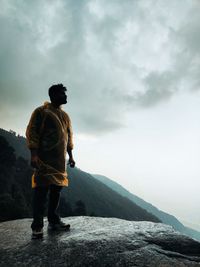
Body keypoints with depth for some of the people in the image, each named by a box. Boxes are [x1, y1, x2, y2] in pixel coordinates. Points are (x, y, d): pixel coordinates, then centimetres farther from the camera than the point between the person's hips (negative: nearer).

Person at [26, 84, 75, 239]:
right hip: (45, 158, -7)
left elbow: (69, 136, 21)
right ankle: (37, 227, 2)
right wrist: (34, 154, -16)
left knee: (56, 190, 10)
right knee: (41, 191, -5)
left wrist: (70, 156, 16)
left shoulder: (65, 116, 19)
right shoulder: (41, 111, -2)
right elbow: (31, 132, -8)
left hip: (60, 160, 7)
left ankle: (54, 221, 21)